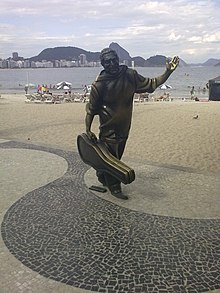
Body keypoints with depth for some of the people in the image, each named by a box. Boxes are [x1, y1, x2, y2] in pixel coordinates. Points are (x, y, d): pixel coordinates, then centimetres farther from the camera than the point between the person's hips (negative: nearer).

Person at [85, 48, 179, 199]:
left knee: (117, 155, 18)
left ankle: (102, 176, 42)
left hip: (124, 126, 5)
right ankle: (114, 187, 19)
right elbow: (91, 109, -10)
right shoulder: (99, 84, -15)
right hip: (108, 127, -5)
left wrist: (168, 72, -5)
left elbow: (151, 84, 5)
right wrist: (88, 130, -15)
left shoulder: (130, 75, -4)